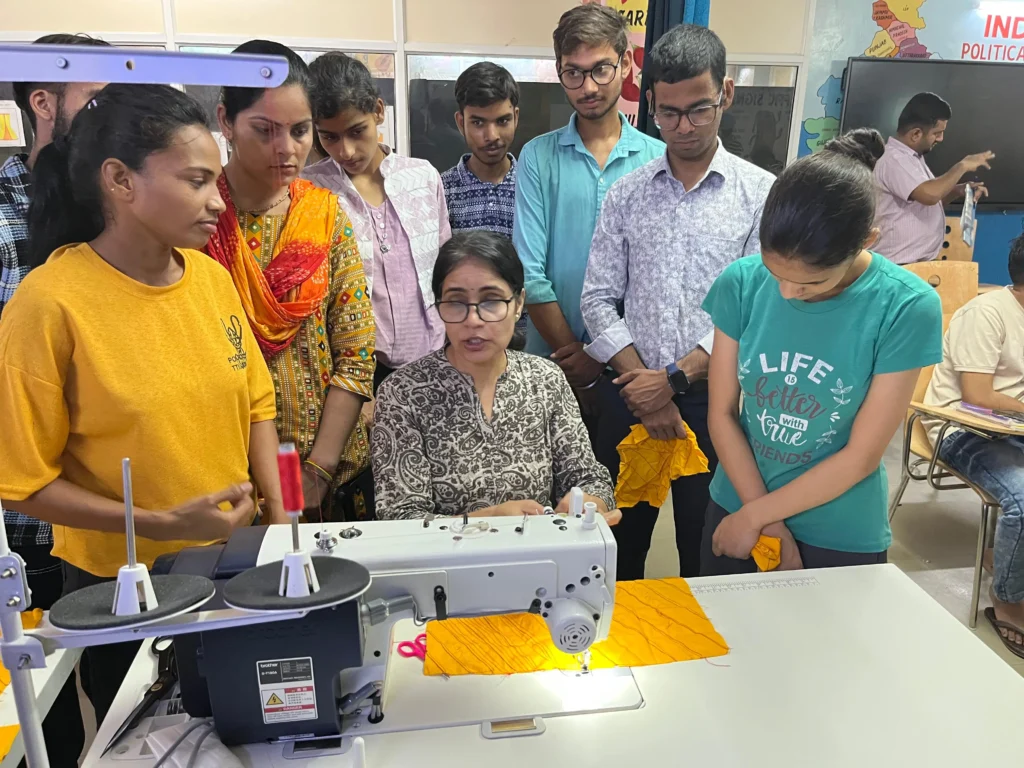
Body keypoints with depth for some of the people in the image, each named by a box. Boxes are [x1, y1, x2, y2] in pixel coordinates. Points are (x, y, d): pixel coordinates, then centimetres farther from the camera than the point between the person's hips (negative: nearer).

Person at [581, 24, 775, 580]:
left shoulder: (761, 193, -1)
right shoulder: (626, 195, 6)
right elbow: (599, 300, 1)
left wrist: (674, 380, -13)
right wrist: (646, 392, -9)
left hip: (713, 400, -2)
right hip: (629, 397, 2)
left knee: (707, 556, 12)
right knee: (619, 549, 14)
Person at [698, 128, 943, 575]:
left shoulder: (906, 308, -18)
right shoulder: (742, 282, -12)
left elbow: (861, 457, -15)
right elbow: (721, 413, -7)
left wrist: (753, 516, -11)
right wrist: (767, 520, -12)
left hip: (840, 540, -2)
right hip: (733, 512, 3)